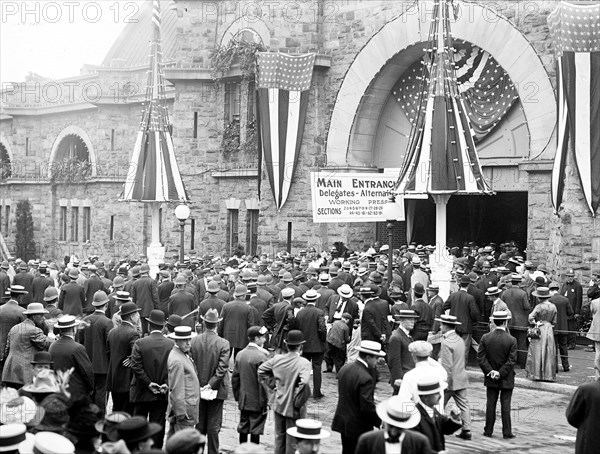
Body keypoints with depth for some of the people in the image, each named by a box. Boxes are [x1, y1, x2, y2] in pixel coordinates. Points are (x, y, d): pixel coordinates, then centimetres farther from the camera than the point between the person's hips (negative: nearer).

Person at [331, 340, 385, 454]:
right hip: (358, 428, -8)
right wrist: (380, 422, -11)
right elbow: (368, 408, -26)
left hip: (342, 422, 8)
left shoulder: (345, 368, 1)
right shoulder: (365, 378, -25)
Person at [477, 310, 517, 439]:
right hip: (506, 380, -2)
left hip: (491, 379, 2)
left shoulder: (485, 338, -5)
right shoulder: (511, 340, -13)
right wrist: (501, 373, -10)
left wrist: (490, 371, -6)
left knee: (490, 403, 10)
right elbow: (511, 360, -14)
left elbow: (481, 357, -6)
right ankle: (507, 432, 7)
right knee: (505, 404, 4)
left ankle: (488, 431, 14)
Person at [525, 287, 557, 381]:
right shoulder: (553, 307, 2)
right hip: (549, 330, 4)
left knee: (538, 352, 3)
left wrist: (535, 323, -4)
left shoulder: (539, 306, -13)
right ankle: (548, 374, 11)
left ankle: (537, 374, 4)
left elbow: (530, 318, -20)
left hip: (539, 330, -4)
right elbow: (554, 321, 8)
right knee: (549, 353, 9)